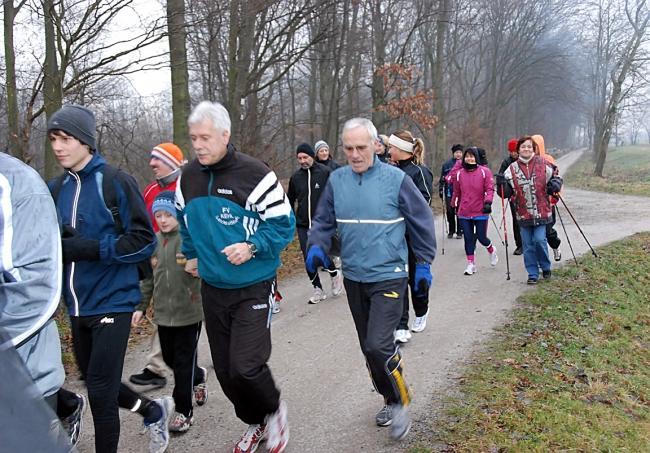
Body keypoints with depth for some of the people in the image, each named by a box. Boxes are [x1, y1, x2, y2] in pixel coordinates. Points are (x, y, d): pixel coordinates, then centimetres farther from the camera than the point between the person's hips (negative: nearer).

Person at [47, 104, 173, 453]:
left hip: (112, 302, -7)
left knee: (101, 392, -4)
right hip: (77, 305, 7)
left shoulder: (116, 182, -11)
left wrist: (90, 248, -22)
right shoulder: (56, 189, 7)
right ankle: (154, 411, 43)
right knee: (95, 383, 19)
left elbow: (144, 241, -13)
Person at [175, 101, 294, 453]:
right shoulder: (187, 178, 3)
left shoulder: (254, 174, -14)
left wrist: (252, 246, -24)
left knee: (245, 367, -13)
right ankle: (256, 422, 37)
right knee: (224, 370, 12)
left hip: (253, 287, -6)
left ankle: (274, 409, 19)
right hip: (211, 288, 6)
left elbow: (283, 224, -11)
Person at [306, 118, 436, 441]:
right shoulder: (336, 180, 0)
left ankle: (400, 402, 9)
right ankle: (390, 400, 36)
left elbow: (421, 222, -2)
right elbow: (323, 221, 7)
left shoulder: (396, 179, -11)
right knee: (369, 347, 15)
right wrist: (317, 247, -13)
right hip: (353, 278, 5)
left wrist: (424, 264, 2)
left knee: (379, 345, -16)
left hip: (389, 277, -5)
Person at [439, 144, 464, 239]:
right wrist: (441, 189, 5)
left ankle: (459, 231, 12)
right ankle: (451, 231, 17)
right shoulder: (447, 164, 4)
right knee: (449, 211, 2)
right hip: (449, 192, 1)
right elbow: (442, 178, 10)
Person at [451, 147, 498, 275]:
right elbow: (456, 192, 15)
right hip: (464, 213, 2)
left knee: (481, 237, 3)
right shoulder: (459, 174, 5)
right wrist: (454, 205, 22)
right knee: (468, 238, 3)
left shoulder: (484, 171, -3)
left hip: (481, 212, -2)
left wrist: (488, 202, -20)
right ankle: (471, 264, 14)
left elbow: (490, 189, -7)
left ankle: (492, 250, 36)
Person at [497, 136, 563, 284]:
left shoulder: (543, 164, -1)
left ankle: (546, 268, 17)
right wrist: (501, 184, -16)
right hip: (523, 214, 2)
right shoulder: (512, 169, 1)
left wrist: (555, 185, -9)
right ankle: (533, 274, 19)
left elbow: (555, 178, 13)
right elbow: (507, 192, 4)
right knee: (528, 245, 5)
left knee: (539, 240, -9)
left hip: (541, 212, -2)